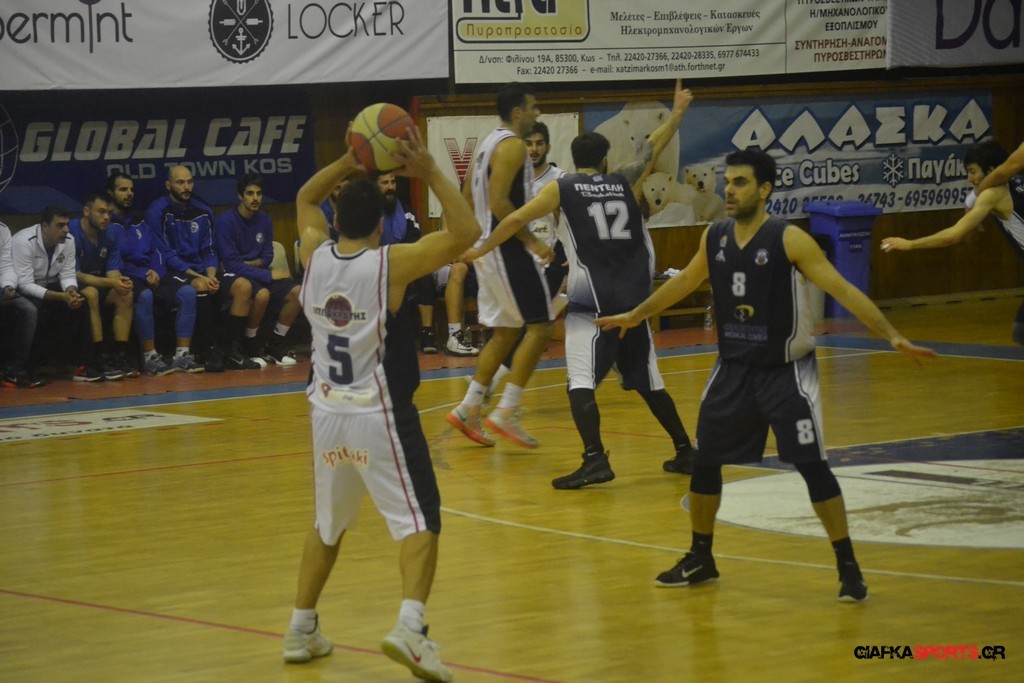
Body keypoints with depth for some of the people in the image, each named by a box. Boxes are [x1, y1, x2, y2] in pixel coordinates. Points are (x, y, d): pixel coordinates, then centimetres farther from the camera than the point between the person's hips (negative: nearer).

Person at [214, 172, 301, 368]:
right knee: (262, 295, -37)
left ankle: (275, 345, 3)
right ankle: (249, 347, -18)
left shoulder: (264, 220, 5)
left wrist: (250, 263, -11)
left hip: (256, 273, 7)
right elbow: (232, 264, -19)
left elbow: (267, 257, 12)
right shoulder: (226, 221, -15)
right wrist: (268, 276, -20)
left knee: (296, 292, -14)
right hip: (233, 277, -7)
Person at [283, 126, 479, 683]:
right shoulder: (392, 263, -14)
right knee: (418, 520, -3)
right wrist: (430, 173, -13)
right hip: (381, 415, -5)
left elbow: (305, 198, 21)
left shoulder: (314, 255, 1)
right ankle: (410, 627, -24)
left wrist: (350, 162, 13)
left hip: (328, 411, 5)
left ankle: (301, 630, 25)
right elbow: (466, 233, -15)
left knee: (328, 523, 22)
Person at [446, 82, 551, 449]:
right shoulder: (513, 145, -14)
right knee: (540, 326, -7)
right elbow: (499, 202, -23)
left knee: (505, 331, 14)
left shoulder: (490, 143, 16)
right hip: (507, 249, -10)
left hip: (488, 247, 10)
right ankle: (507, 413, -10)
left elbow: (467, 196, 20)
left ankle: (468, 409, 13)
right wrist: (531, 240, -19)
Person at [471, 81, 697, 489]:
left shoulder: (562, 189, 3)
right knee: (646, 380, 18)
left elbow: (516, 220, -3)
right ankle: (685, 451, 22)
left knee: (582, 382, -9)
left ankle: (595, 459, -25)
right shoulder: (625, 184, 12)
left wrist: (479, 250, 9)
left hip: (592, 301, -5)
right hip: (634, 299, 5)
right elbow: (653, 148, 26)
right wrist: (677, 112, 42)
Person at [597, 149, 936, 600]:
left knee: (812, 467, -11)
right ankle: (700, 560, 27)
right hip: (733, 370, 6)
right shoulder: (714, 238, 0)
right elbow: (685, 281, 20)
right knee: (704, 462, 9)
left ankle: (848, 568, -1)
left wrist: (892, 336, -27)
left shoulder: (789, 240, -17)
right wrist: (636, 315, 29)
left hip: (786, 372, -6)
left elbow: (843, 290, -19)